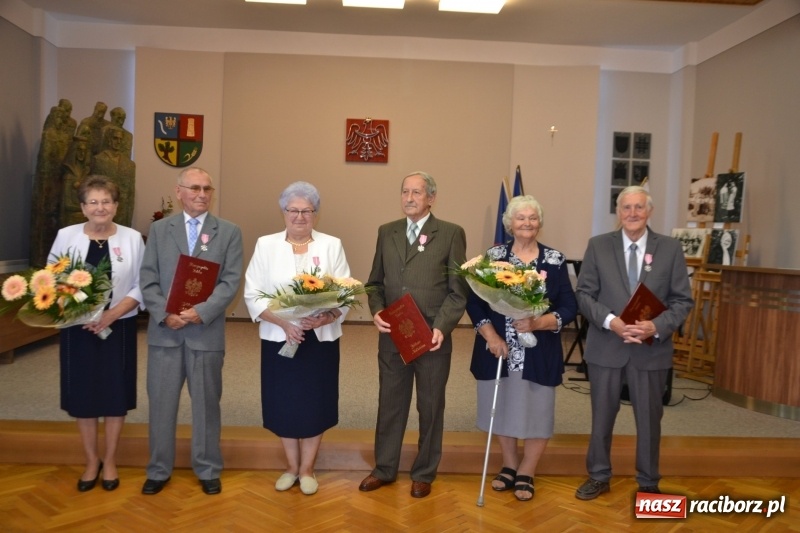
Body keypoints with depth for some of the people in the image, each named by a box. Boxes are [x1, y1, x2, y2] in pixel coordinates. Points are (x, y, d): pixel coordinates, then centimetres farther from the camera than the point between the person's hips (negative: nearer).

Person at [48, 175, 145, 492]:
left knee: (116, 394, 7)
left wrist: (113, 313, -17)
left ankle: (110, 461, 25)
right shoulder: (66, 236, -1)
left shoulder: (132, 238, -3)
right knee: (83, 394, 8)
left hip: (118, 328, 0)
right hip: (77, 328, 1)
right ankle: (91, 461, 26)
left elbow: (142, 286, -4)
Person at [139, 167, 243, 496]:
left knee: (206, 404, 9)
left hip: (206, 332, -1)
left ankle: (208, 471, 25)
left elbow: (231, 282, -6)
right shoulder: (159, 229, 8)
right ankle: (158, 470, 27)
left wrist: (201, 312, -18)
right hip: (164, 331, 2)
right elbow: (148, 280, 2)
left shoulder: (229, 232, 2)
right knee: (161, 403, 10)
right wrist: (165, 314, -14)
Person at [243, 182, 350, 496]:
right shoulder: (266, 245, 1)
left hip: (321, 339, 0)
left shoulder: (332, 246, 2)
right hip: (279, 339, 0)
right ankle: (292, 467, 30)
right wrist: (284, 322, -18)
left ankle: (307, 470, 26)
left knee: (314, 405, 7)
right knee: (284, 403, 9)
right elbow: (252, 295, -4)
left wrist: (324, 319, -22)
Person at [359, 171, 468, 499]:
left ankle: (424, 474, 29)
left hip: (433, 336, -3)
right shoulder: (386, 232, 9)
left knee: (430, 407, 11)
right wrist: (376, 311, -8)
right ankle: (384, 469, 32)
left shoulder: (451, 234, -3)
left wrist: (441, 327, -17)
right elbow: (375, 281, 11)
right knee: (390, 404, 15)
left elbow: (458, 290, -6)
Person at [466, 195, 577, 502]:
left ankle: (526, 475, 26)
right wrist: (491, 336, -14)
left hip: (539, 352, -1)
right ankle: (509, 467, 33)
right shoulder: (493, 256, 1)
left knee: (536, 411, 6)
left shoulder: (555, 260, -1)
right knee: (501, 408, 12)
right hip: (498, 348, 1)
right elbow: (474, 301, -1)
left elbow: (569, 307, -4)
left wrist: (538, 323, -20)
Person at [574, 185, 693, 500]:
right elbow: (584, 294, -2)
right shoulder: (598, 246, 0)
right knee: (602, 415, 12)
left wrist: (657, 327, -17)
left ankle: (648, 483, 31)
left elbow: (682, 300, 0)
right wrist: (611, 321, -18)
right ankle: (599, 476, 30)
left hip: (652, 349, 0)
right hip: (605, 346, 0)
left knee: (649, 417, 12)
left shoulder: (670, 249, 1)